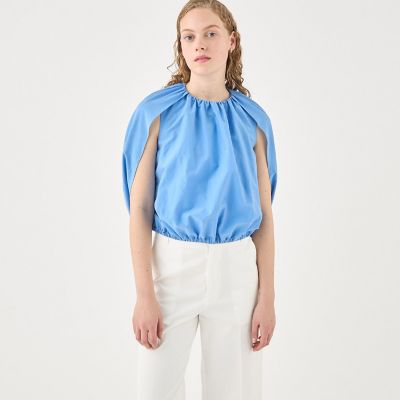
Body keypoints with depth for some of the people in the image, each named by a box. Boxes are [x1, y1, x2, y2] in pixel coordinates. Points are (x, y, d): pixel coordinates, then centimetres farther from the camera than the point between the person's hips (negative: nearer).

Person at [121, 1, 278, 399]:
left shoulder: (253, 119, 2)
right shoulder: (157, 112, -5)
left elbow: (264, 215, 3)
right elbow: (139, 208, -6)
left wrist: (267, 297, 0)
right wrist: (144, 294, -11)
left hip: (235, 266, 2)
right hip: (171, 262, -1)